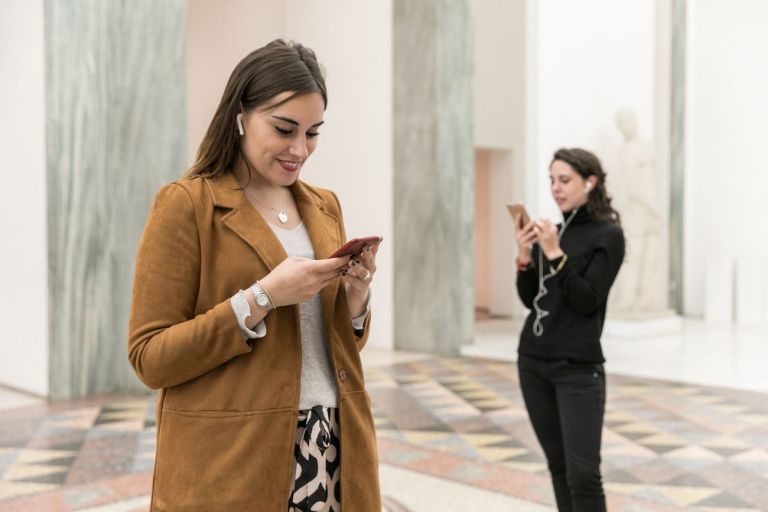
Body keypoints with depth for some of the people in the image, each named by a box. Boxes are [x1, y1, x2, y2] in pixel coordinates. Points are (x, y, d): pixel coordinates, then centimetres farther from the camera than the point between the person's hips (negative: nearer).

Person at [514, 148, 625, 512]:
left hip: (578, 367, -6)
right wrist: (524, 258, -5)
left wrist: (556, 255, -21)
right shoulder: (552, 232, 10)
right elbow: (529, 300, 10)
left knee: (583, 473, -8)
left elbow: (587, 301, -14)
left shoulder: (608, 235, -6)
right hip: (533, 361, 6)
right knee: (557, 465, 10)